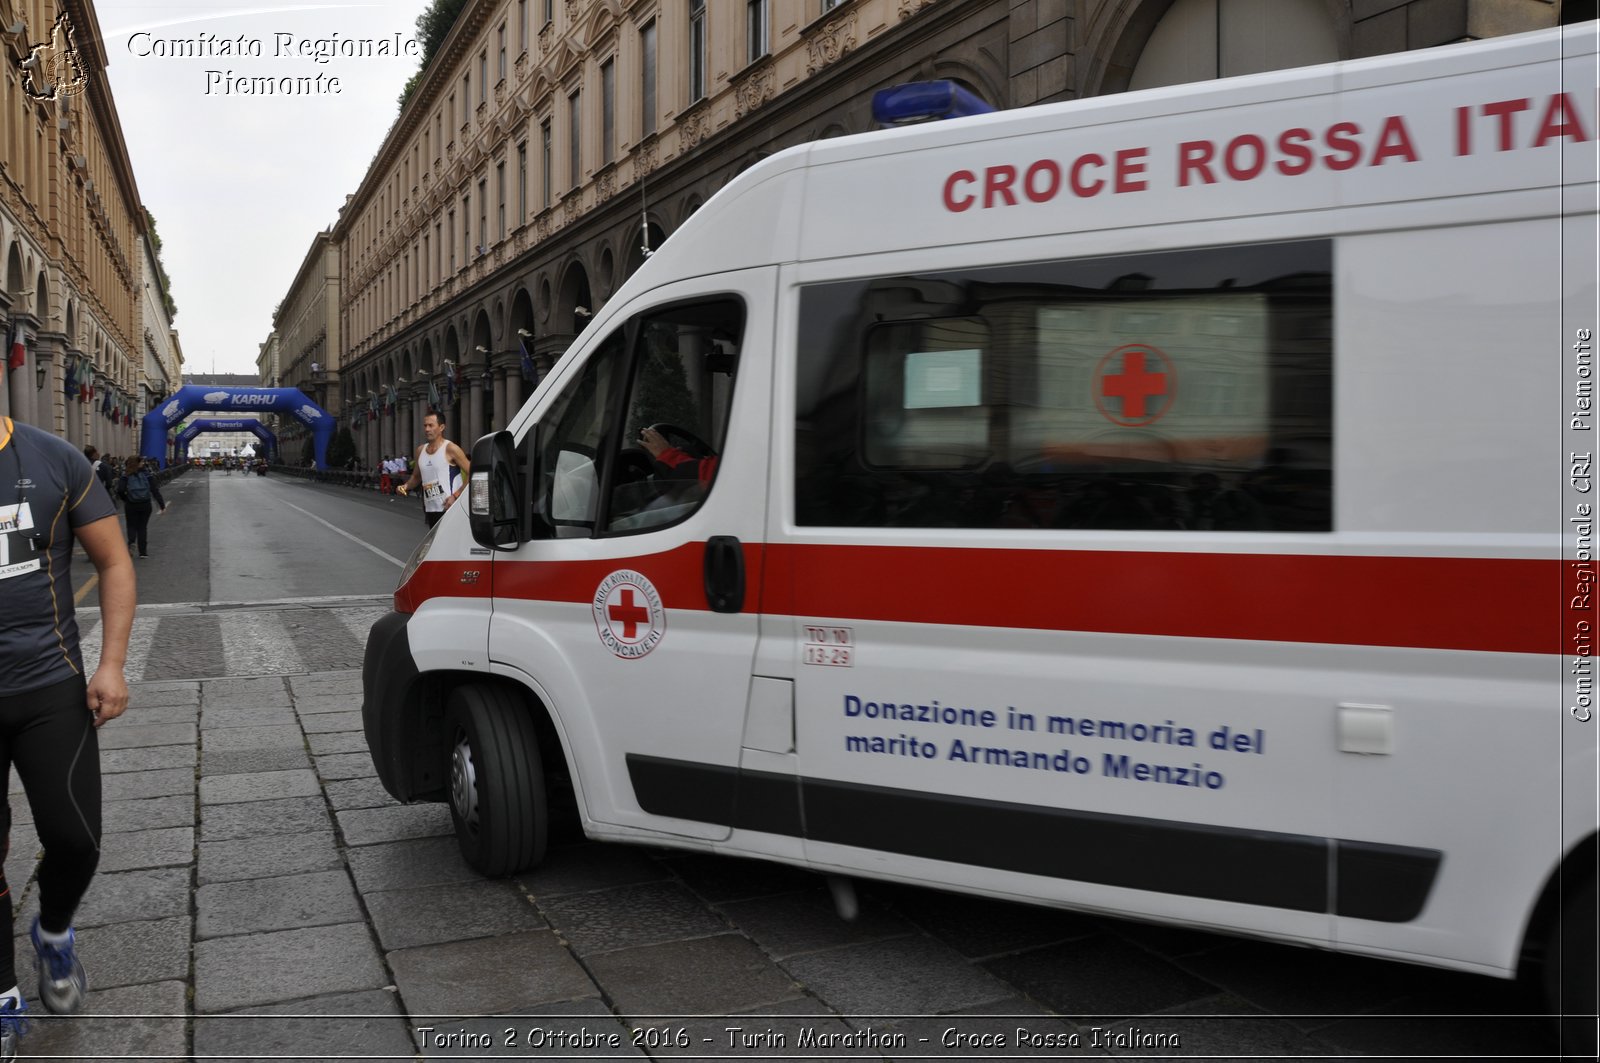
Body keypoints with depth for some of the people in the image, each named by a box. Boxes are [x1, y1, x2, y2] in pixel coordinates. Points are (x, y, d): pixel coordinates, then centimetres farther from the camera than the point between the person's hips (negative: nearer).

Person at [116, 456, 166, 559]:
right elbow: (155, 491, -5)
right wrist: (162, 505, -4)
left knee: (132, 526, 12)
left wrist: (126, 499, 6)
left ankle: (131, 541, -18)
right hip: (145, 504, 1)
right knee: (143, 527, 10)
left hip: (131, 505, -1)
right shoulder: (147, 475, -1)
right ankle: (143, 552, 10)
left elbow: (120, 490, -13)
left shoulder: (126, 476, -2)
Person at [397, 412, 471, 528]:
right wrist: (406, 486, 5)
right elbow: (416, 477, 26)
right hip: (430, 509, 7)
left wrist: (456, 495, -17)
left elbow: (472, 475, -10)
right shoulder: (420, 450, 12)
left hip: (449, 508, -7)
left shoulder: (450, 449, -8)